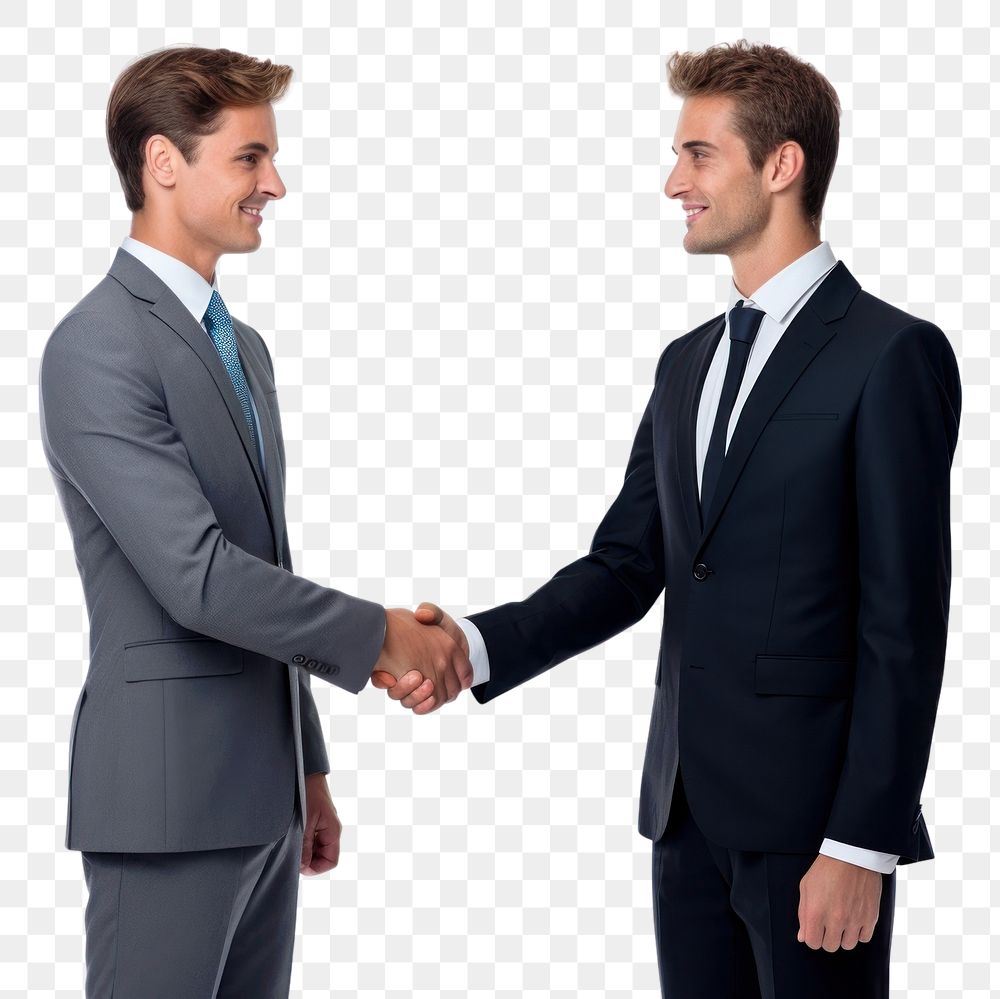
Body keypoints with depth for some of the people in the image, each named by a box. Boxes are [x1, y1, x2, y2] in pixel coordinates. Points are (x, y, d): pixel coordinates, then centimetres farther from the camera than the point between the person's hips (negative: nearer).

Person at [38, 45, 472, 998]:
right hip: (168, 797, -8)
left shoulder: (241, 345, 15)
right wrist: (380, 633, -13)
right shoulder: (97, 348, -15)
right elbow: (199, 579, -22)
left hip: (261, 793, 8)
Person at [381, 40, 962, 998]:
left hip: (812, 815, -7)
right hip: (687, 810, 7)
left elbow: (904, 621, -13)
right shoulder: (688, 362, 14)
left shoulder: (891, 355, -9)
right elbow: (625, 566, 11)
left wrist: (863, 844, -16)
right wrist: (476, 645, -5)